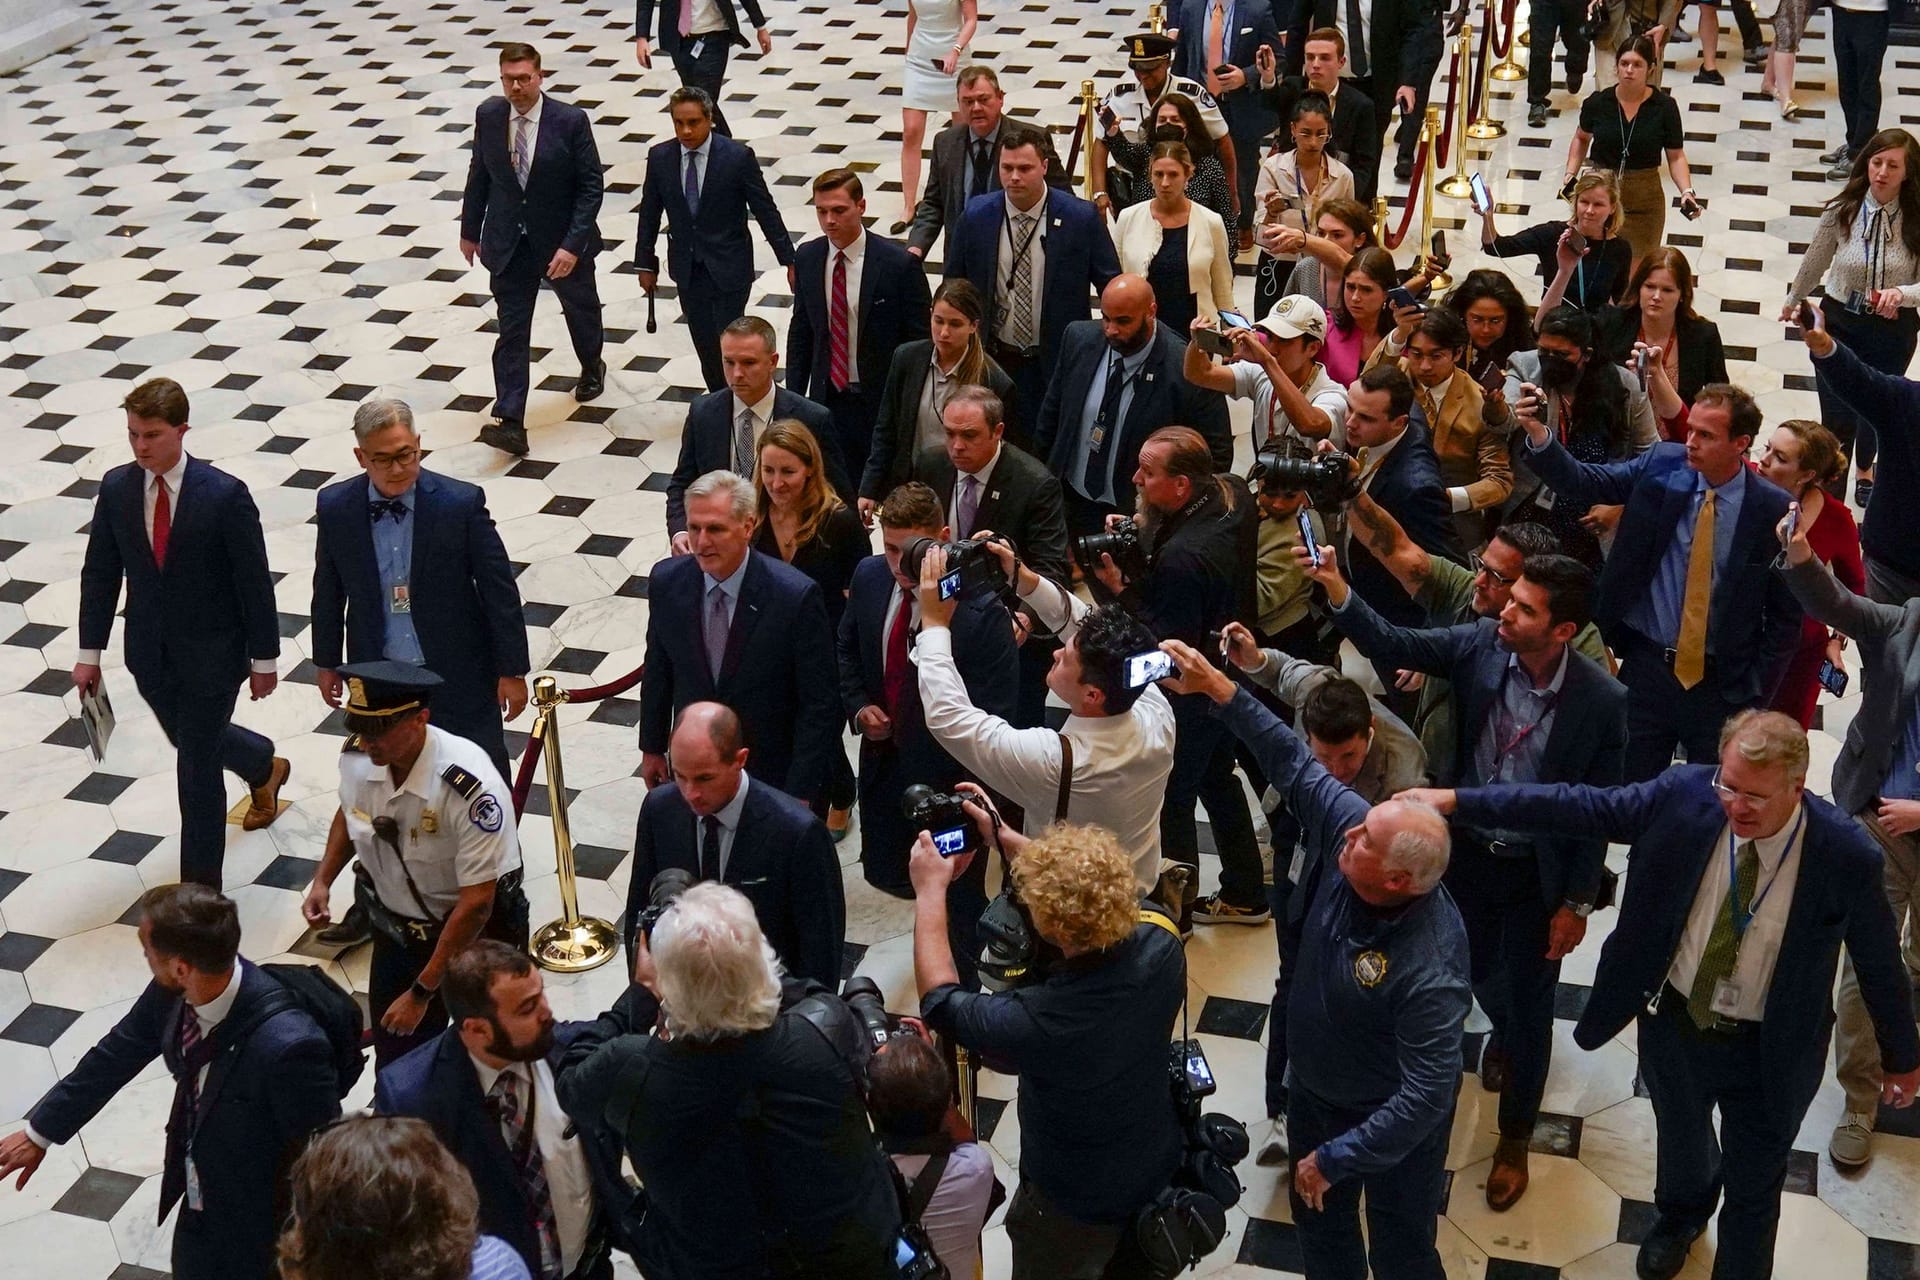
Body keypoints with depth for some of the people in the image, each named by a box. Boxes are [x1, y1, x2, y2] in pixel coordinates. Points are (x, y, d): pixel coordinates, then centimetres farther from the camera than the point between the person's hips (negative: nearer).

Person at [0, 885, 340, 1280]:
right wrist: (40, 1132, 15)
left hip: (258, 1223, -7)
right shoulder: (175, 993, -17)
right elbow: (116, 1055, 2)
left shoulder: (286, 1046, -39)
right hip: (197, 1203, 7)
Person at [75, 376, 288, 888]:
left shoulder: (224, 495, -20)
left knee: (197, 767, 0)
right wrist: (90, 651, 2)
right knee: (191, 740, 25)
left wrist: (264, 658, -9)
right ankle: (265, 768, 57)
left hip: (211, 653, -5)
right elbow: (100, 573, 3)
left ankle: (200, 885, 15)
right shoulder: (116, 488, -7)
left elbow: (255, 581, -13)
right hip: (150, 653, 5)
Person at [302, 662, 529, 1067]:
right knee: (395, 1067, 11)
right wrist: (323, 880, -3)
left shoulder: (469, 788, -34)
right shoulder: (357, 758, -15)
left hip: (475, 935, -5)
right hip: (396, 933, 5)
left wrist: (421, 992, -25)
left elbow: (477, 903, -29)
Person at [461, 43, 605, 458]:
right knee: (511, 332, -4)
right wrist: (470, 230, 12)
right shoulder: (488, 116, -7)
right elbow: (479, 174, 7)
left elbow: (592, 186, -15)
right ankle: (510, 423, -7)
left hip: (563, 241, -1)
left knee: (582, 310, 23)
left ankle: (591, 369, 53)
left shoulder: (570, 120, -18)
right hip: (509, 243, 2)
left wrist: (572, 245, -23)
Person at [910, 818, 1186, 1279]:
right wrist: (1003, 837, -5)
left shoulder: (1038, 1023, -41)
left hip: (1076, 1205, -4)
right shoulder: (1161, 947, -28)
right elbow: (1086, 893, -5)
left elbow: (940, 1001, -20)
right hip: (1158, 1170, 4)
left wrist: (930, 891, -12)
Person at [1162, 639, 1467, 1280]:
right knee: (1318, 1223, 28)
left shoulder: (1429, 969, -41)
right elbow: (1292, 763, -13)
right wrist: (1220, 690, -21)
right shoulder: (1347, 828, -24)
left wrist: (1334, 1159, -28)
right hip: (1313, 1092, 7)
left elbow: (1426, 1095, -36)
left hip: (1391, 1121, -7)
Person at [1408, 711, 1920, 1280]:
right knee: (1680, 1137, 33)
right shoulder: (1684, 795, -23)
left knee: (1753, 1188, 19)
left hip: (1768, 1050, -3)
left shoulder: (1846, 855, -27)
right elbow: (1579, 805, -16)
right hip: (1672, 1021, 3)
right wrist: (1458, 801, -20)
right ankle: (1682, 1212, 67)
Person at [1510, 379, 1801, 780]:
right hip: (1647, 668, 2)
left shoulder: (1773, 509, -9)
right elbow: (1581, 482, -8)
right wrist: (1538, 435, -26)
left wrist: (1756, 693, -4)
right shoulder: (1661, 466, -2)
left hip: (1722, 685, -2)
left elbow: (1786, 614, -2)